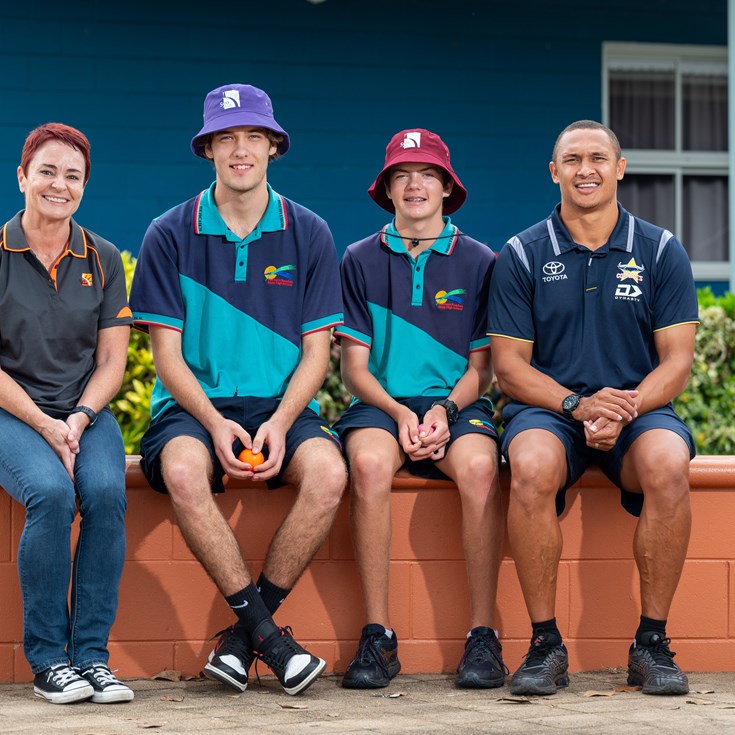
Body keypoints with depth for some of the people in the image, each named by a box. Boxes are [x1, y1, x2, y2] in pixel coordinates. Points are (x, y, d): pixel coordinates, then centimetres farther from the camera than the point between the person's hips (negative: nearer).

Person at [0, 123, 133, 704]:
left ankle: (91, 653, -20)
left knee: (106, 492, -29)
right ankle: (47, 660, -21)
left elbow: (112, 361, 8)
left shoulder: (102, 260, 9)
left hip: (86, 412, 3)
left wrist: (78, 419, -10)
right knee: (51, 493, -32)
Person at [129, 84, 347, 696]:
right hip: (194, 406, -1)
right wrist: (215, 423, -17)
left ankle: (243, 634, -18)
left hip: (283, 406, 1)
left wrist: (280, 422, -13)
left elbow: (316, 349, 5)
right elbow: (168, 353, 1)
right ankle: (268, 633, -27)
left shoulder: (309, 234, 8)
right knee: (183, 471, -36)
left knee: (328, 471, -32)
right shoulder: (170, 236, 4)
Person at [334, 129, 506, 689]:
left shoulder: (478, 261, 10)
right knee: (369, 463, -35)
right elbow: (354, 367, 7)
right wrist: (398, 413, -12)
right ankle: (378, 637, -29)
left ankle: (484, 635, -27)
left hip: (458, 404, 0)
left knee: (479, 465, -35)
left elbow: (481, 365, 9)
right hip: (382, 403, 0)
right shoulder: (361, 260, 11)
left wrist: (445, 409, -12)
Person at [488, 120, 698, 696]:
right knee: (532, 466, -36)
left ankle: (653, 643, -21)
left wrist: (626, 408, -18)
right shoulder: (522, 255, 5)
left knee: (667, 464, -35)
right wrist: (577, 404, -16)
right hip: (548, 408, 0)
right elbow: (510, 363, 1)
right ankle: (545, 644, -23)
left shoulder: (661, 251, 7)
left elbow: (677, 362, 2)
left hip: (640, 410, 0)